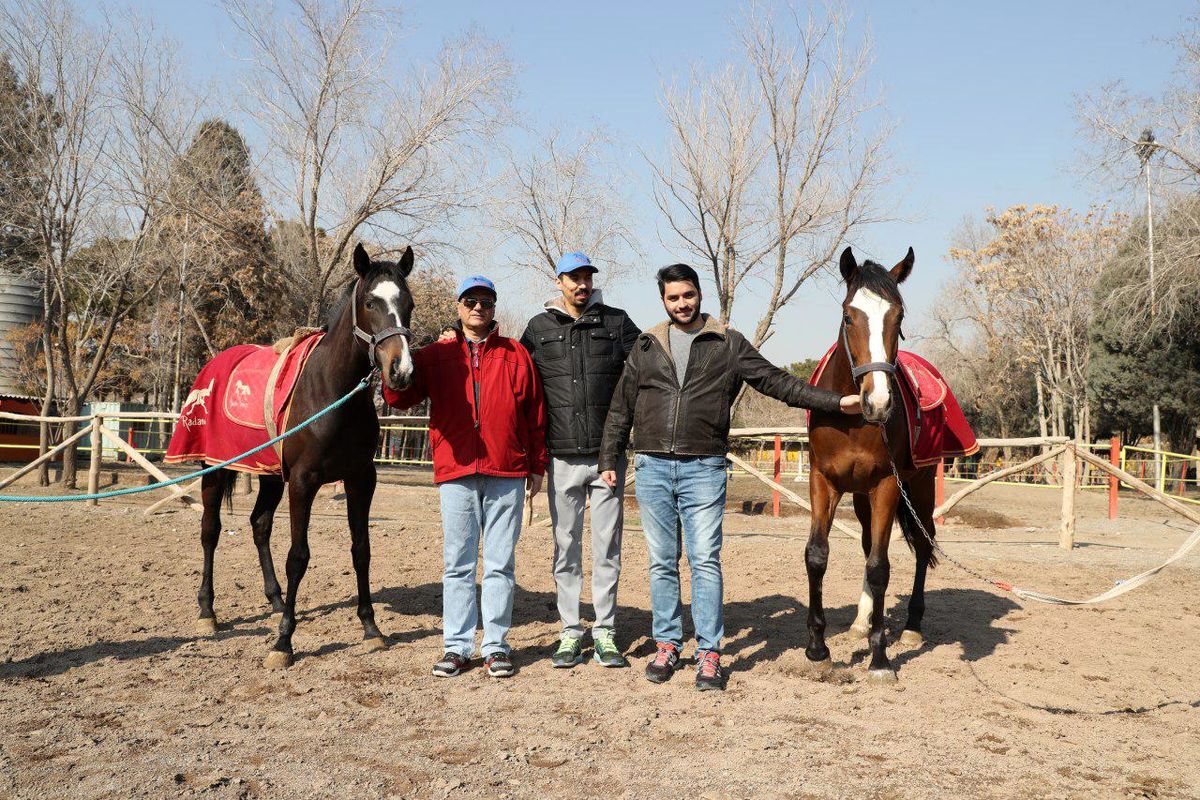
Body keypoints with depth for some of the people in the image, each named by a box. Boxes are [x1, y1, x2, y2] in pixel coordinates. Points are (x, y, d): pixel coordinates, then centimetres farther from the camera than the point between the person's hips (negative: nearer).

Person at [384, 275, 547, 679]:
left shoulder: (515, 355, 8)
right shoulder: (435, 355, 9)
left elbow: (535, 415, 8)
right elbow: (399, 398, 0)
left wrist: (537, 465, 6)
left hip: (506, 473, 0)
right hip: (456, 471, 1)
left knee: (500, 563, 5)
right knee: (457, 564, 6)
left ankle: (496, 644, 14)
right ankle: (457, 645, 14)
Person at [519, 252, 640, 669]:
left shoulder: (616, 322, 5)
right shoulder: (540, 328, 7)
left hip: (609, 454, 0)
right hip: (563, 457, 1)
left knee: (608, 546, 4)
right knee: (566, 546, 7)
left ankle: (605, 633, 14)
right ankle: (571, 631, 17)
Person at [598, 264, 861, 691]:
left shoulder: (728, 344, 5)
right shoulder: (646, 346, 11)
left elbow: (776, 382, 3)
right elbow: (621, 408, 14)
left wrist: (835, 401, -3)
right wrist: (609, 459, 9)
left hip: (703, 468, -2)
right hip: (652, 467, 2)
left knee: (705, 561, -3)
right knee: (662, 563, 8)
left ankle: (708, 652, 4)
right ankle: (667, 645, 19)